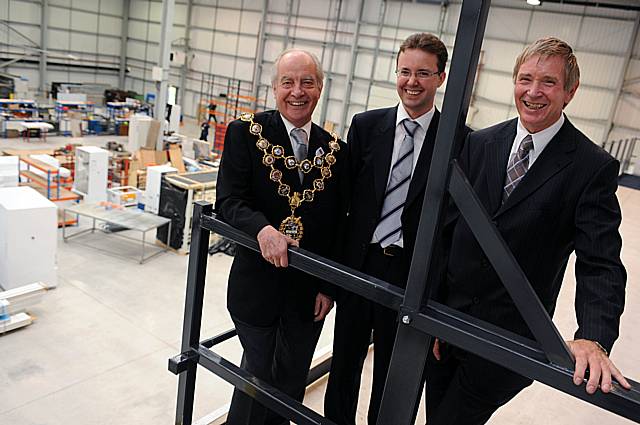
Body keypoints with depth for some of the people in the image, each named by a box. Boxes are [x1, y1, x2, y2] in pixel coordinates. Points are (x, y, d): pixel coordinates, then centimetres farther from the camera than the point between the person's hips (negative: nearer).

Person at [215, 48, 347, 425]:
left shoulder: (335, 150, 0)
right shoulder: (245, 133, -7)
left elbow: (339, 223, 3)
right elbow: (228, 201, -14)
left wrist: (329, 286, 0)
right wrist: (263, 229, -34)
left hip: (311, 289, 3)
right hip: (258, 283, -3)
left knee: (292, 380, 21)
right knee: (257, 374, 15)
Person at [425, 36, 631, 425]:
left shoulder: (594, 167, -9)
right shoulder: (480, 144, 1)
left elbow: (600, 265, -13)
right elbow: (446, 226, 2)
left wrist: (593, 339, -29)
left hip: (508, 339, -3)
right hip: (444, 321, 4)